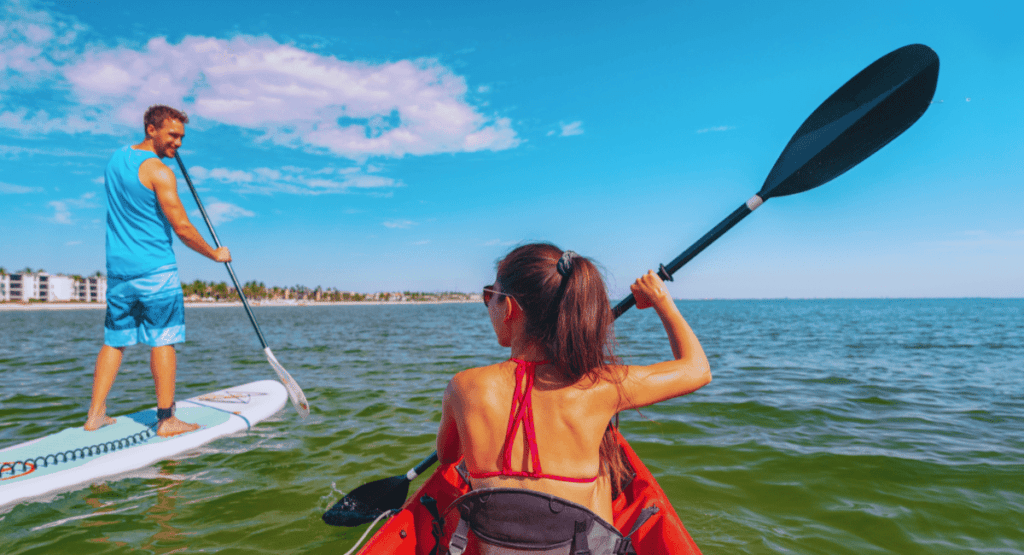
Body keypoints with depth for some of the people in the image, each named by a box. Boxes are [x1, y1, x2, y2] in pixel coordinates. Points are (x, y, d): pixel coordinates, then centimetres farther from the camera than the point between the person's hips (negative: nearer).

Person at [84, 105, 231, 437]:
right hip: (156, 271, -7)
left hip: (117, 269, 8)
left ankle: (95, 415, 16)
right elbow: (182, 229, -16)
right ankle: (166, 420, 2)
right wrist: (216, 254, -2)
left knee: (114, 341, 14)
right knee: (162, 341, -2)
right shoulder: (159, 172, -13)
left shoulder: (116, 159, 12)